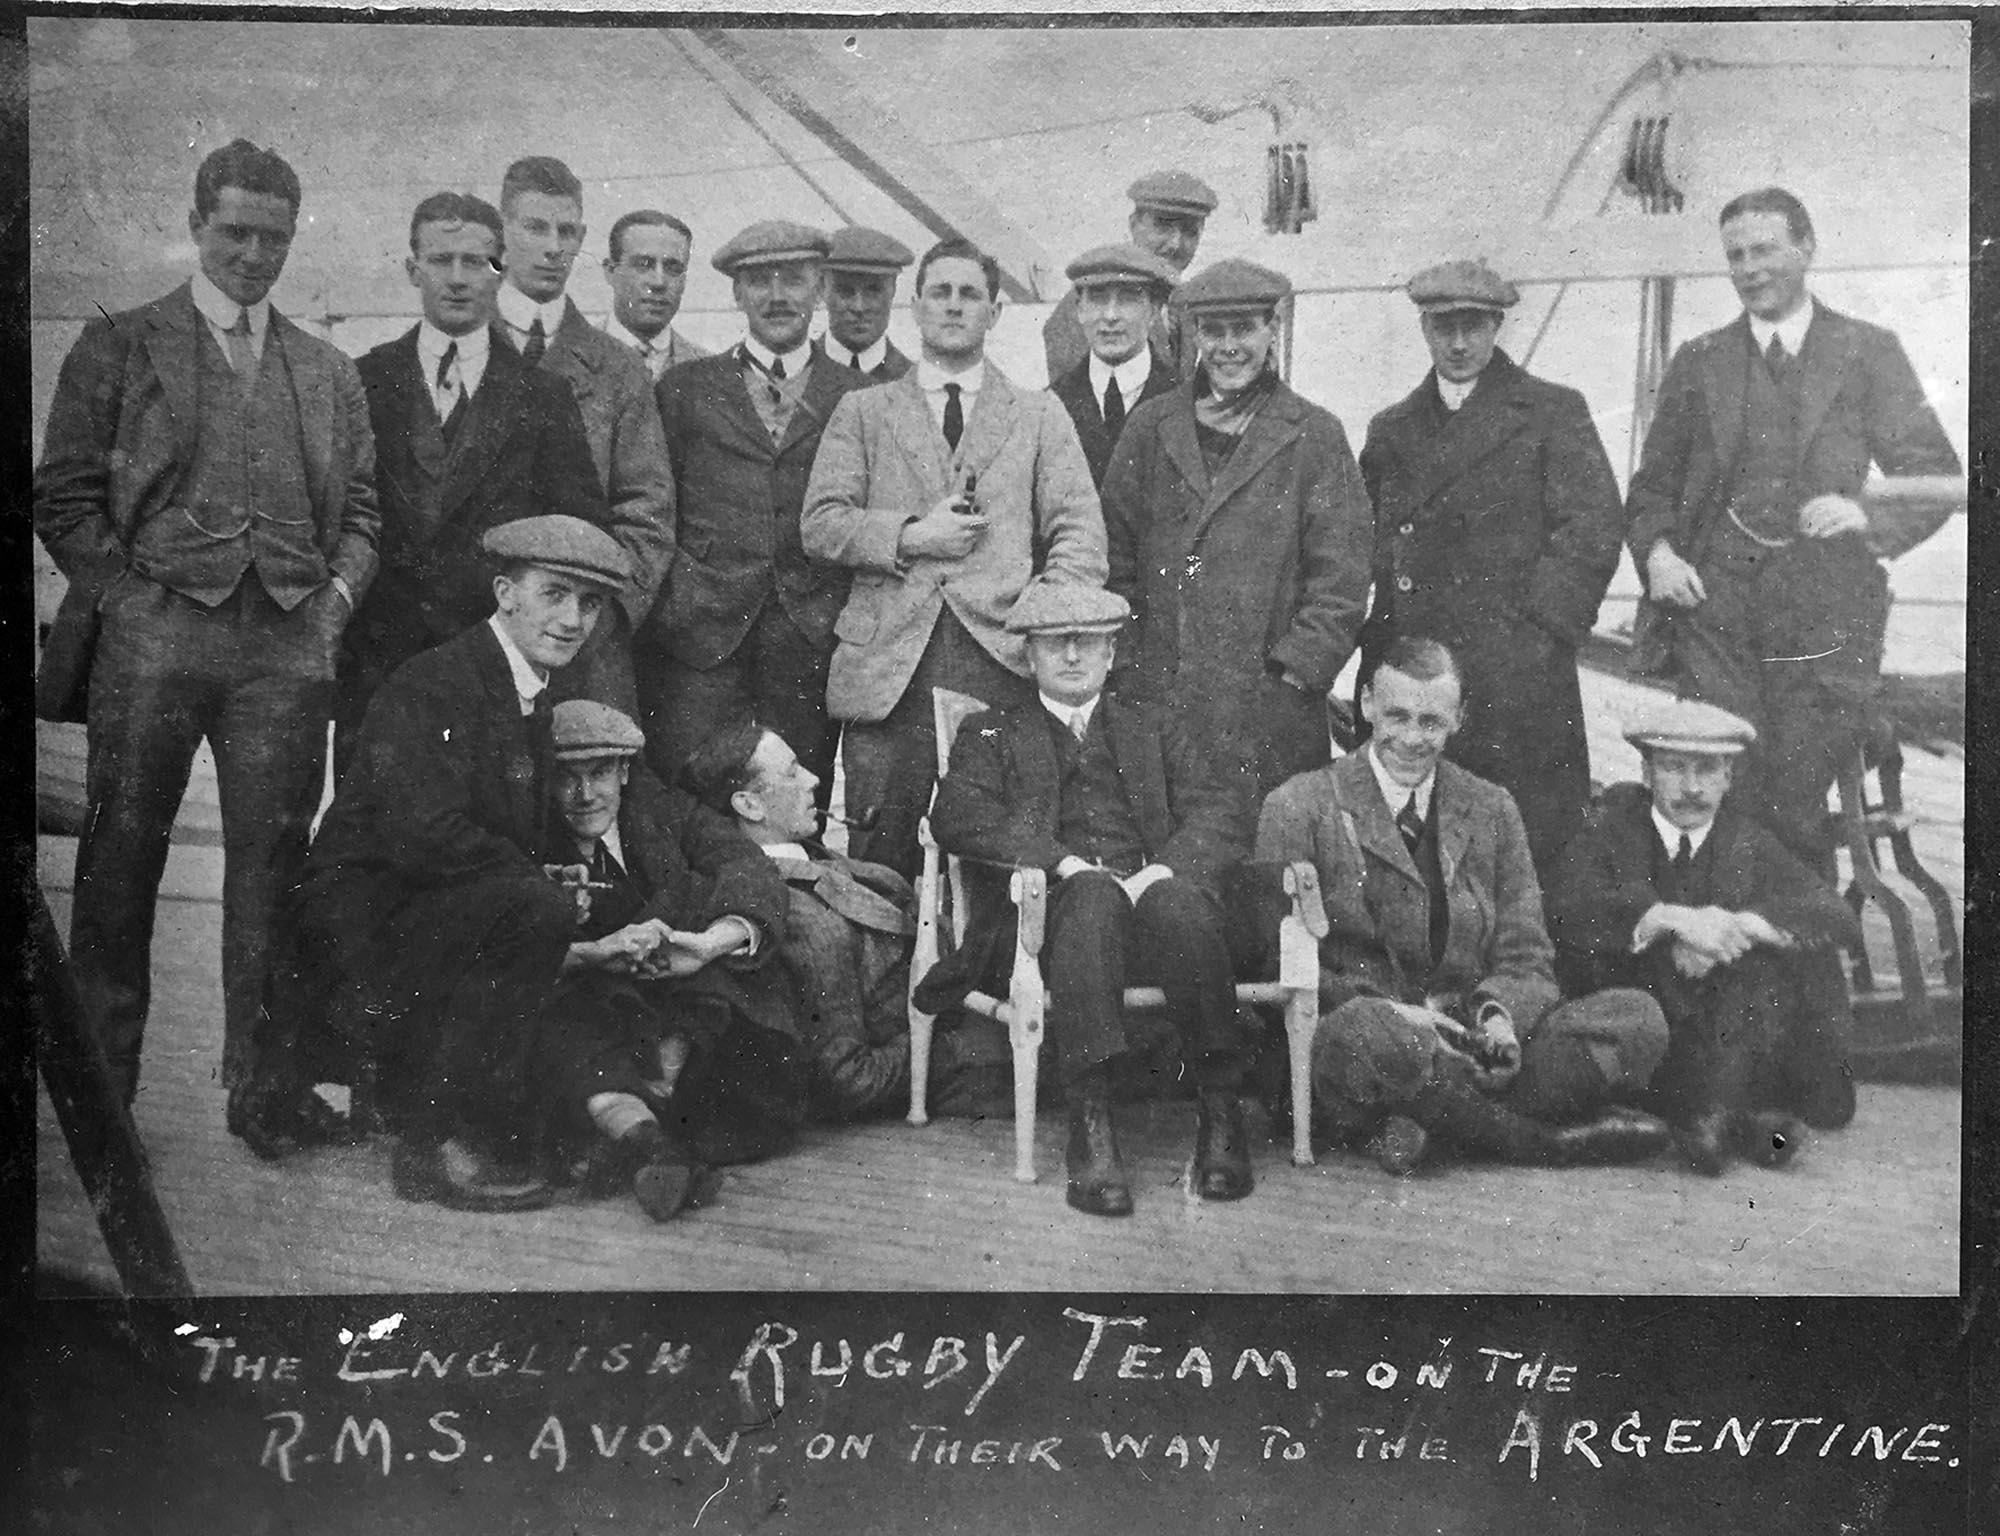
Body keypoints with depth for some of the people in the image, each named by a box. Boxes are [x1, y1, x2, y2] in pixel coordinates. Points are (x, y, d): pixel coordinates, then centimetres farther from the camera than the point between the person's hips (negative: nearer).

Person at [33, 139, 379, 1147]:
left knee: (271, 871, 1)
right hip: (154, 635, -2)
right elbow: (63, 496, 3)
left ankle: (261, 1086, 8)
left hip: (289, 646, 2)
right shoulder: (117, 348, 9)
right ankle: (100, 1092, 9)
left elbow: (361, 510, 17)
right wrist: (127, 599, -6)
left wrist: (332, 604, 2)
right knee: (120, 863, 0)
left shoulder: (330, 373, 18)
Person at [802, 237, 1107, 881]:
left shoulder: (1040, 416, 17)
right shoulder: (862, 412, 18)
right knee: (878, 869, -2)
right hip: (888, 666, 0)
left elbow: (1080, 532, 7)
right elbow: (819, 525, 8)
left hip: (1001, 659, 0)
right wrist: (910, 536, -6)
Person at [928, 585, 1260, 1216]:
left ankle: (1221, 1111, -31)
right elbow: (958, 817, 1)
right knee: (1093, 894, -36)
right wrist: (1062, 860, -14)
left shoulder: (1151, 733, 28)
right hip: (1050, 912, -2)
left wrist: (1166, 869, -10)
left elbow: (1223, 805, 11)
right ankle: (1090, 1127, -43)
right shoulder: (992, 735, 22)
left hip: (1156, 891, 2)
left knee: (1177, 902, -34)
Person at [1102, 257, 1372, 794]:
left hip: (1270, 706, -2)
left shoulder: (1315, 437, 4)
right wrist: (1122, 661, 5)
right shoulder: (1150, 427, 12)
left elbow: (1341, 577, 1)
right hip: (1153, 699, 2)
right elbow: (1115, 553, 12)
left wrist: (1301, 669, -7)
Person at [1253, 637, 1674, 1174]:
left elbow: (1525, 958, 11)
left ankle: (1427, 1121, -24)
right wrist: (1391, 1011, -18)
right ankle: (1538, 1140, -17)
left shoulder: (1492, 811, 15)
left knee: (1639, 1019, -16)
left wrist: (1498, 1012, -13)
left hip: (1470, 1049, 4)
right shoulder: (1300, 807, 2)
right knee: (1370, 1031, -40)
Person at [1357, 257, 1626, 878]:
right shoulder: (1391, 430, 18)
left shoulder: (1553, 414, 5)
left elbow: (1594, 529, -3)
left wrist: (1536, 634, -10)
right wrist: (1378, 659, 4)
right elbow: (1371, 553, 17)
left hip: (1518, 685, -3)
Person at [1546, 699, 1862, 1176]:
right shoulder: (1612, 828, 2)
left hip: (1723, 1035, 2)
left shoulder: (1749, 844, 9)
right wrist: (1670, 918, -33)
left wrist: (1741, 925, -23)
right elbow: (1569, 907, -20)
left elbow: (1841, 919, -7)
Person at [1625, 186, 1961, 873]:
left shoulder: (1868, 352, 9)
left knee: (1797, 803, -3)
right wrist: (1656, 551, -3)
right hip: (1715, 601, 1)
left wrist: (1870, 519, -15)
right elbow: (1652, 486, 17)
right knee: (1725, 797, -7)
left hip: (1822, 610, -1)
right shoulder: (1697, 362, 15)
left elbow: (1936, 474, 5)